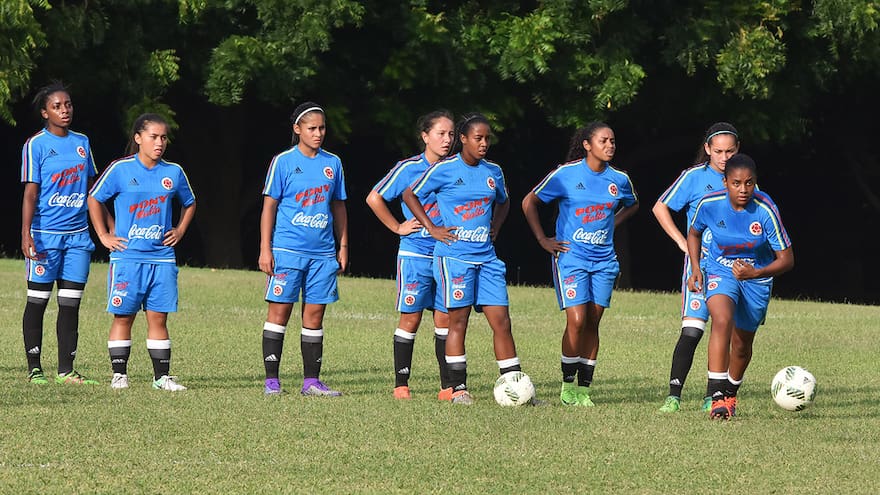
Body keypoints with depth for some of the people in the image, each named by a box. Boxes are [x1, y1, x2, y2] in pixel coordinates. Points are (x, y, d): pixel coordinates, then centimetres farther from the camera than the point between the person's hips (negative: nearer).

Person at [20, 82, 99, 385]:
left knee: (70, 304, 5)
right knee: (38, 301, 1)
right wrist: (26, 234, -15)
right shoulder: (36, 145, -4)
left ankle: (66, 369, 8)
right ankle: (34, 369, 6)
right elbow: (30, 193, -7)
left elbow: (92, 186, 19)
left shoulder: (82, 142, 11)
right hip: (46, 234, -5)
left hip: (78, 234, 5)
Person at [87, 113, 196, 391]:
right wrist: (104, 235, 3)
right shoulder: (121, 170, -3)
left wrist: (180, 231, 11)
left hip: (162, 257, 2)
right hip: (127, 256, -2)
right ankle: (119, 375, 5)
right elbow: (94, 199, 6)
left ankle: (162, 376, 6)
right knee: (123, 316, 0)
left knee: (158, 316, 3)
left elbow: (189, 204, 24)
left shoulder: (173, 172, 7)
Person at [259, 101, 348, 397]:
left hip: (323, 252, 4)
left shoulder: (332, 163, 10)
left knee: (315, 314, 5)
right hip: (287, 248, -4)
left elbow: (338, 207, 17)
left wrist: (342, 246, 13)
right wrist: (265, 249, -6)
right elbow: (269, 206, -1)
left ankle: (311, 381, 9)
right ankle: (271, 380, 0)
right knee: (280, 310, -4)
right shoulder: (283, 162, -1)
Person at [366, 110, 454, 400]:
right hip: (415, 254, -3)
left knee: (445, 319, 3)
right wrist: (398, 227, -2)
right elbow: (374, 198, -3)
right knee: (411, 318, -2)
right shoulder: (409, 169, -7)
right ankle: (401, 384, 5)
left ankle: (448, 386, 7)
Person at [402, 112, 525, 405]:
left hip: (486, 257, 5)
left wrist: (495, 227, 13)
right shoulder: (444, 169, -5)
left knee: (501, 321, 0)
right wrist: (431, 228, -2)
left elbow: (502, 202, 30)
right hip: (454, 256, -5)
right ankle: (457, 389, 4)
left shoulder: (493, 172, 10)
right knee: (458, 321, -3)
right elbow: (410, 195, 4)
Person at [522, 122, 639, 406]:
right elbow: (529, 203, 1)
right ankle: (568, 385, -1)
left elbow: (632, 205, 26)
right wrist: (543, 240, -2)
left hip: (603, 260, 4)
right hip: (571, 257, -4)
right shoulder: (566, 174, -8)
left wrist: (612, 223, 10)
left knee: (592, 323, 3)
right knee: (577, 321, -14)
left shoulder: (619, 179, 3)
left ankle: (584, 388, 9)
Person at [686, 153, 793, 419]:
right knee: (722, 320, -29)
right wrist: (696, 269, -4)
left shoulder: (766, 210, -25)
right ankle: (717, 397, -32)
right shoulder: (710, 204, -18)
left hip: (757, 278, 0)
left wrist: (756, 273, -33)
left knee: (742, 344, 11)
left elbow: (786, 260, -19)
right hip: (720, 272, 0)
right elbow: (694, 233, 6)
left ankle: (730, 394, 41)